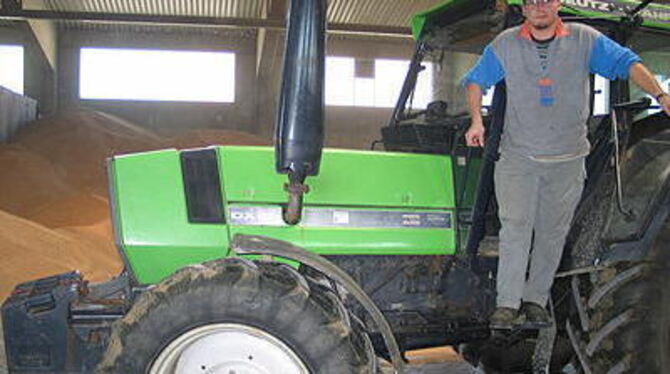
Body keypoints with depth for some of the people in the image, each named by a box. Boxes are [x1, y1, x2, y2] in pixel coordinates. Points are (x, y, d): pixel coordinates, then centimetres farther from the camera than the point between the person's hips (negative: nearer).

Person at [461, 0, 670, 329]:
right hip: (518, 156, -1)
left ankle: (535, 300, 17)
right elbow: (475, 80, 14)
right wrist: (476, 120, 1)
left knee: (552, 232, 5)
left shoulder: (585, 40, 2)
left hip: (567, 159, 1)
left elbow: (628, 64, -3)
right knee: (515, 226, -9)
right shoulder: (505, 45, 4)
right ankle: (507, 304, -6)